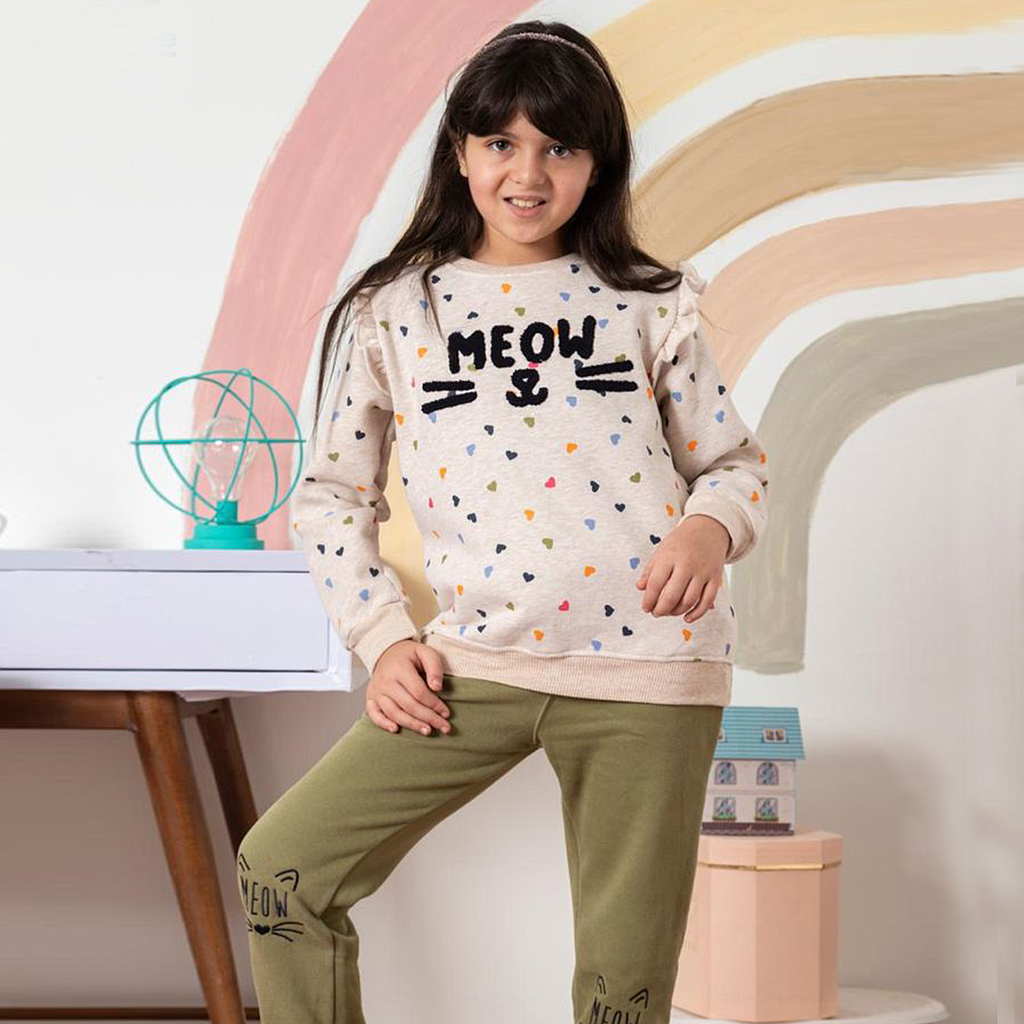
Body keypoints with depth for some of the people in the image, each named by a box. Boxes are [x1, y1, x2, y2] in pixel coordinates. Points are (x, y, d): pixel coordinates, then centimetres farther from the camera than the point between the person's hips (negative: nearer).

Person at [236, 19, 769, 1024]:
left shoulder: (651, 303, 9)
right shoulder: (391, 311, 9)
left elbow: (735, 463, 13)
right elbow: (331, 496, 14)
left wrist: (708, 528, -10)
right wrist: (382, 637, 1)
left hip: (644, 670, -1)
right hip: (472, 665, 1)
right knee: (280, 869, -5)